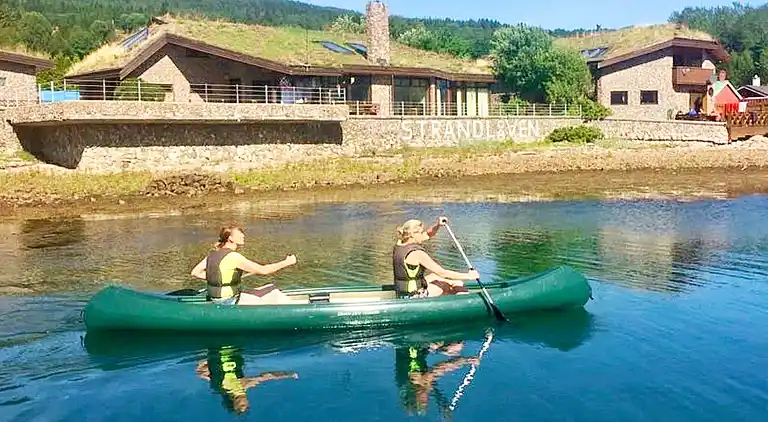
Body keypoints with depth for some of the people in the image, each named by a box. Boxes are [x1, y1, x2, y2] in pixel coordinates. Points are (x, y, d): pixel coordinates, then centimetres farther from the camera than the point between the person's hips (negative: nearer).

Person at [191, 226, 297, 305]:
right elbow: (263, 270, -21)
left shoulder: (214, 253, 4)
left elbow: (195, 272, 7)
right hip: (229, 302, -9)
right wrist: (287, 262, -12)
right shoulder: (233, 256, -22)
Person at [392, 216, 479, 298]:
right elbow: (442, 273, -23)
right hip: (415, 296, -9)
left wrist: (437, 225, -6)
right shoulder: (417, 253, -27)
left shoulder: (399, 244, -2)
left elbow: (427, 235, 12)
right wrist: (468, 276, -15)